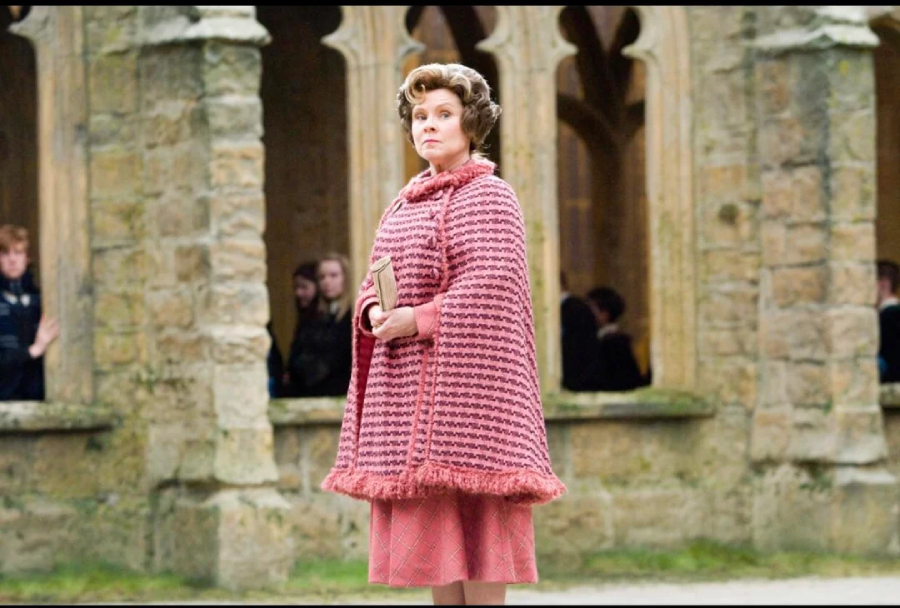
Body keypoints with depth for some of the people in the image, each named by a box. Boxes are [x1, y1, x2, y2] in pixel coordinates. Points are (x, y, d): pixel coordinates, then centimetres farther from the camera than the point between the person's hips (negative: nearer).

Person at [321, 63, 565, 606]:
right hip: (407, 391, 8)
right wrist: (375, 313, -3)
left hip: (463, 382, -8)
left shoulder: (487, 197, -5)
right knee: (435, 557, 8)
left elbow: (491, 286, -17)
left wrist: (421, 319, -18)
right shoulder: (405, 204, 19)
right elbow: (374, 283, 19)